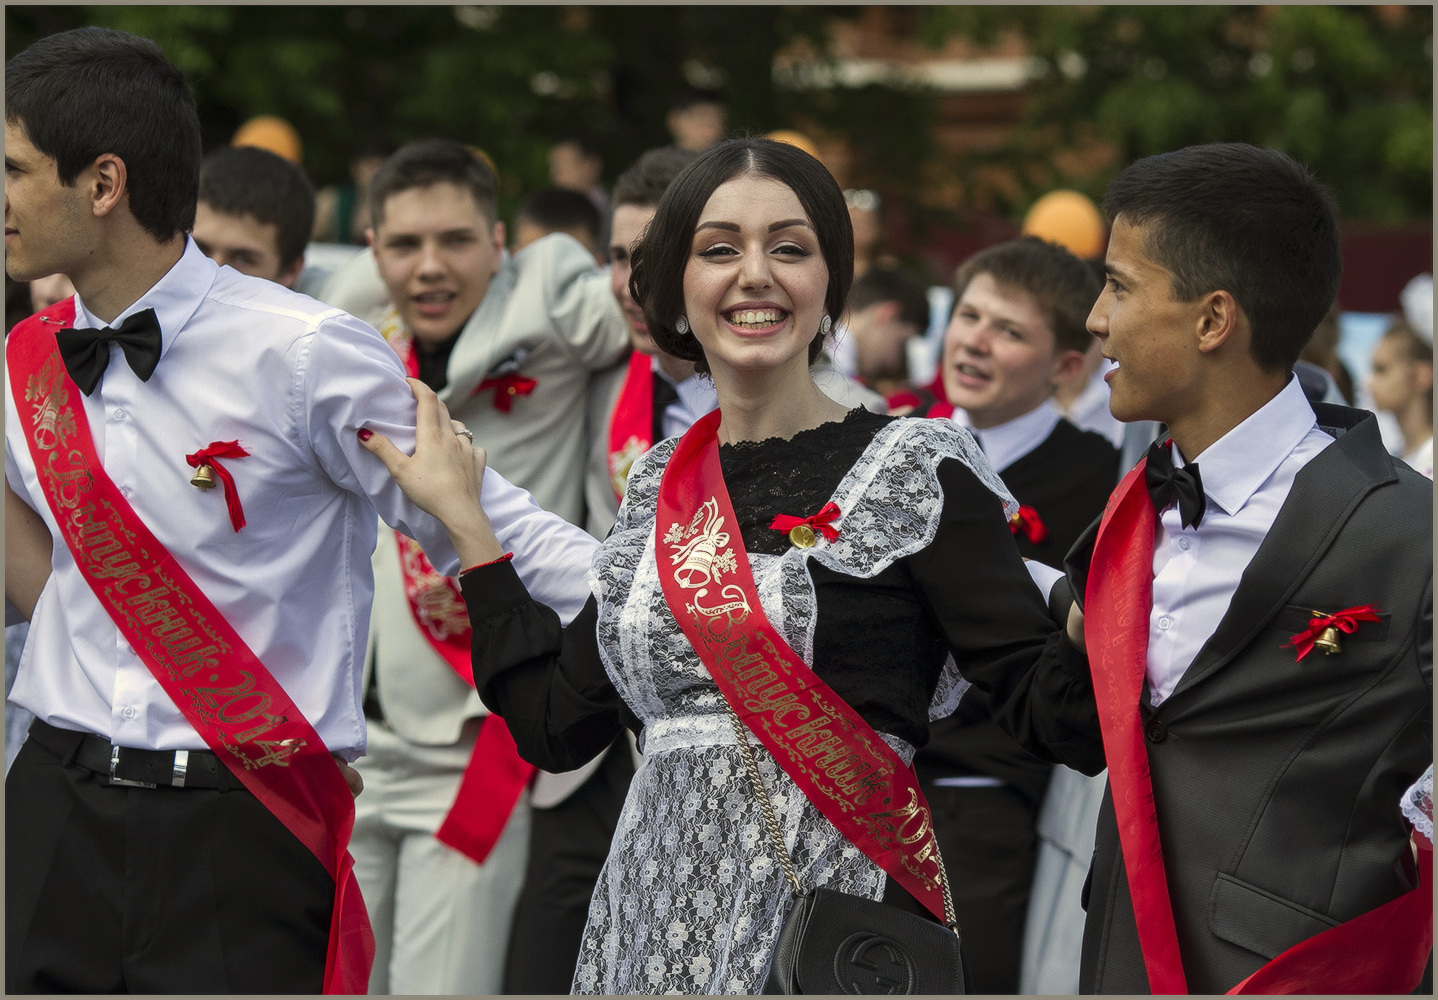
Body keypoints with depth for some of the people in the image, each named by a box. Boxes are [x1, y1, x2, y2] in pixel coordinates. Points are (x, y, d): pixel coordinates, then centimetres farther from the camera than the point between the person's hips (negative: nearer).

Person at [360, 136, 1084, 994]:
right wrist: (463, 518, 17)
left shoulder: (919, 467, -2)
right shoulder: (661, 483, 13)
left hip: (839, 916, -5)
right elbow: (557, 723, 14)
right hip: (658, 916, 5)